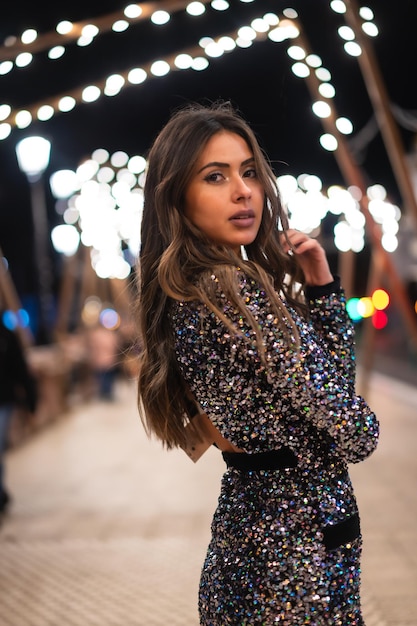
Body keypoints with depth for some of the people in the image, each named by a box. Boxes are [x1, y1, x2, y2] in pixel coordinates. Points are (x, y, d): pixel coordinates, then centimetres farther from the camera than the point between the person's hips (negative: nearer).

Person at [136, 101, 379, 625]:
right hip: (303, 534, -9)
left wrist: (319, 287, -3)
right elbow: (355, 434, -20)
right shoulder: (238, 289, -21)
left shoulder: (188, 293, 6)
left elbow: (333, 373, 9)